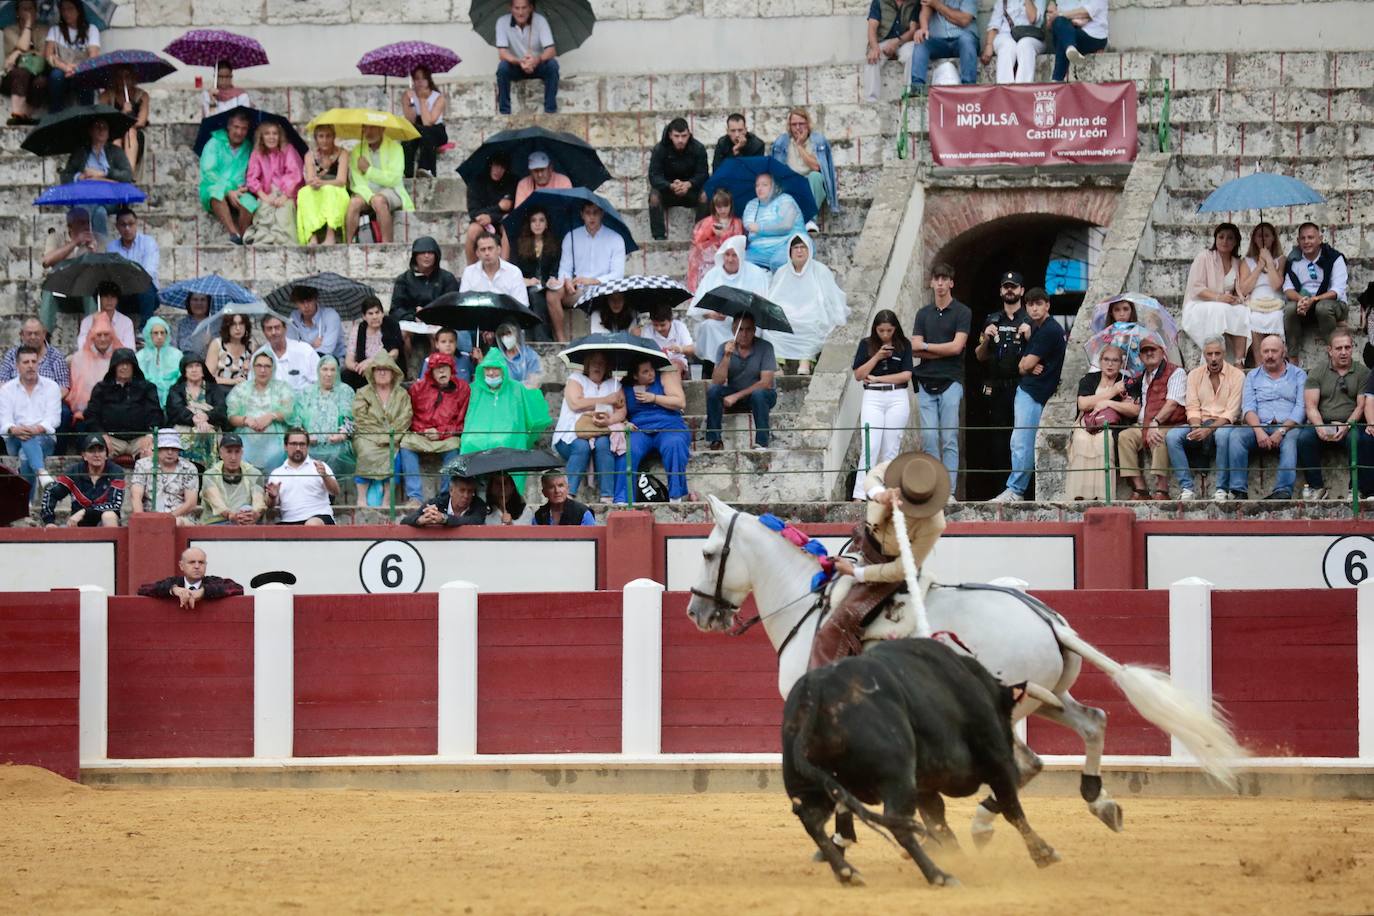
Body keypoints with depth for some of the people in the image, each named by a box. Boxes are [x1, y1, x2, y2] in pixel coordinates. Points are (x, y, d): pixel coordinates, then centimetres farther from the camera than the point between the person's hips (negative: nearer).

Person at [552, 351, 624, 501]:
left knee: (603, 444, -32)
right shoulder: (576, 379, 9)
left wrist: (609, 420, -21)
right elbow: (575, 404, -10)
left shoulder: (614, 384, 17)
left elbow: (621, 411, 3)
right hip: (571, 436, -2)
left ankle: (607, 497, -37)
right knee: (581, 446, -34)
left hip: (602, 434, 2)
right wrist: (606, 400, -5)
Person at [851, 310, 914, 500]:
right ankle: (860, 495, -16)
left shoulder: (903, 345, 5)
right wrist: (877, 357, -10)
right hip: (873, 397, -1)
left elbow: (906, 375, -2)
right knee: (870, 447, -11)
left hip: (897, 398, 1)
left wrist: (876, 378, -6)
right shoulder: (866, 345, 6)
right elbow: (858, 375, 2)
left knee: (891, 449, 0)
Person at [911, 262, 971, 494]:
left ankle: (949, 491, -5)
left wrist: (926, 346, -1)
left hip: (950, 381, -4)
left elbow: (956, 346, -9)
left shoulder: (962, 312, 2)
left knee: (949, 439, -5)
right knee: (929, 437, -1)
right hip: (926, 383, 4)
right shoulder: (923, 314, 14)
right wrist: (943, 351, -7)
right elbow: (915, 350, 4)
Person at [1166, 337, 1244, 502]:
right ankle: (1187, 487, -24)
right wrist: (1197, 428, -17)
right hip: (1200, 424, 4)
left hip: (1223, 424, -4)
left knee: (1223, 434, -40)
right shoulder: (1195, 375, 11)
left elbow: (1231, 413, -9)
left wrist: (1208, 430, -22)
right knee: (1172, 436, -24)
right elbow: (1192, 408, 5)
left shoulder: (1236, 375, -1)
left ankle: (1222, 488, -32)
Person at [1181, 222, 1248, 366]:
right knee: (1220, 310, -37)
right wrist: (1218, 297, -24)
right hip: (1198, 307, -4)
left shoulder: (1237, 263, 16)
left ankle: (1239, 362, -39)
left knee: (1243, 311, -28)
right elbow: (1196, 288, -9)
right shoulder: (1204, 258, 1)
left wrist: (1238, 299, -12)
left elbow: (1240, 291, 14)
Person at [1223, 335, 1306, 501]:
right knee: (1236, 436, -28)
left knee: (1291, 440, -37)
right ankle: (1238, 490, -34)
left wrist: (1281, 431, -15)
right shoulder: (1253, 376, 20)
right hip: (1259, 426, 2)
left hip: (1287, 426, -2)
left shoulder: (1298, 375, 13)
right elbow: (1248, 407, 6)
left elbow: (1301, 407, 0)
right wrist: (1259, 431, -14)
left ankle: (1283, 490, -47)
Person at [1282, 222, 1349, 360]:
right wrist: (1301, 299, -26)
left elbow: (1337, 291, -15)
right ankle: (1292, 358, -23)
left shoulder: (1334, 258, -6)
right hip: (1305, 308, 3)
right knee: (1290, 308, -28)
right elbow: (1288, 289, -1)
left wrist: (1313, 299, -30)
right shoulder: (1294, 260, 5)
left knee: (1323, 307, -37)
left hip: (1332, 303, -3)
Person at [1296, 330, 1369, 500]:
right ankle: (1316, 487, -21)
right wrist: (1320, 427, -18)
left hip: (1350, 425, -1)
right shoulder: (1317, 372, 12)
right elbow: (1311, 406, 2)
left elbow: (1361, 406, 1)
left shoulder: (1362, 373, 10)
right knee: (1304, 438, -30)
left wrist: (1347, 426, -18)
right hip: (1321, 424, 1)